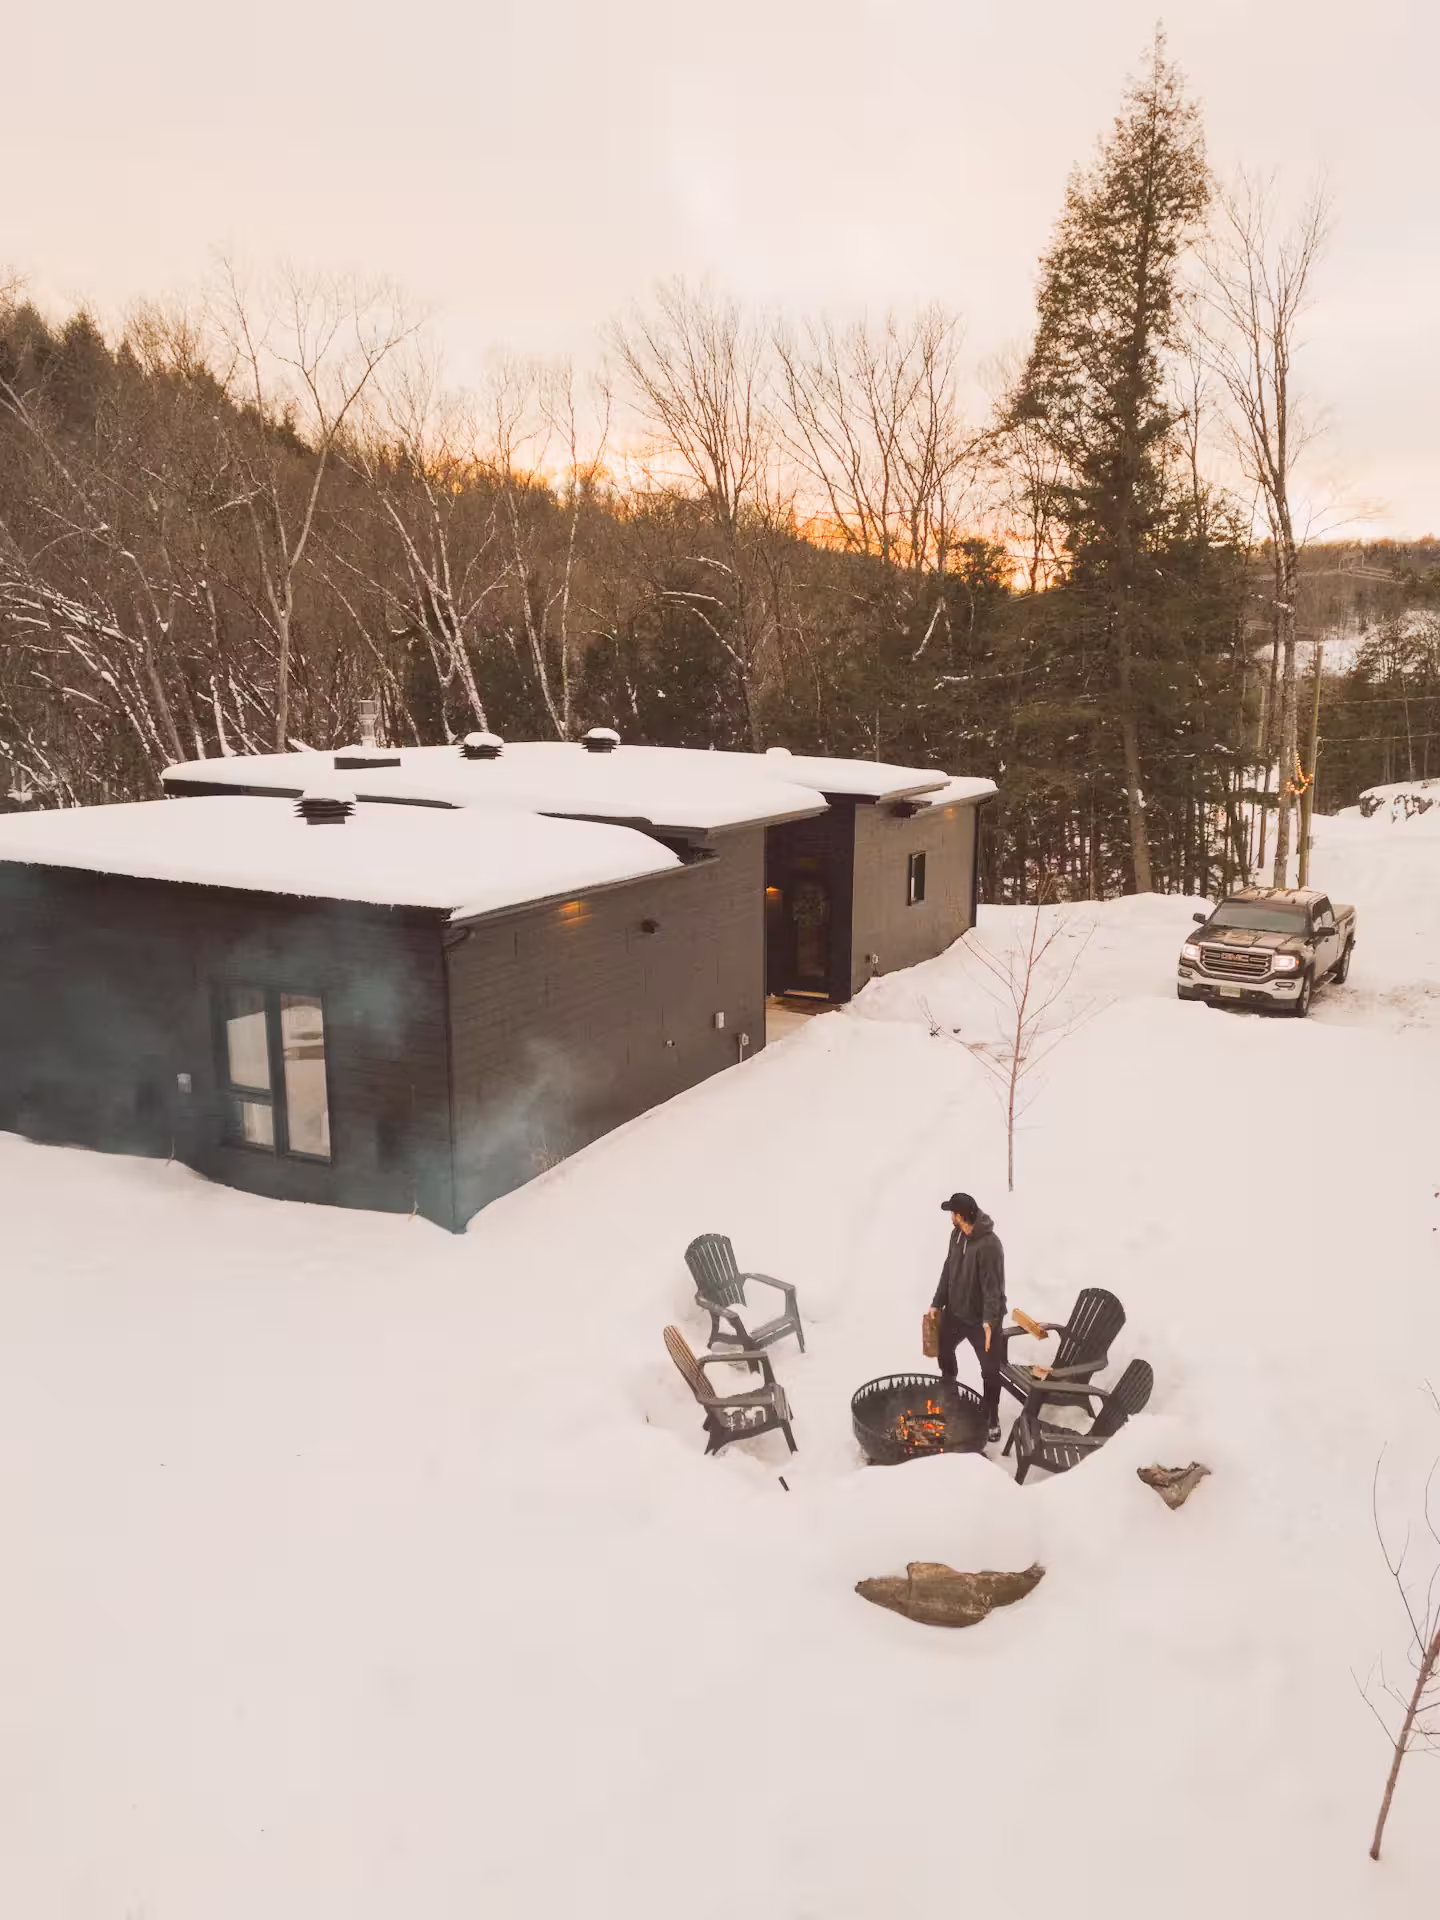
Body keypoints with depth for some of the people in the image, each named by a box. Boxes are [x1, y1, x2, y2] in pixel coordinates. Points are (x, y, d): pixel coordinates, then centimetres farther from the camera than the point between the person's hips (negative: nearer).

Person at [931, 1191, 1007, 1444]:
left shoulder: (989, 1245, -28)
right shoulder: (957, 1234, -3)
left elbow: (993, 1286, -28)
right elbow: (948, 1269, 6)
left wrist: (989, 1320, -34)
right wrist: (937, 1303, 7)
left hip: (981, 1318, -8)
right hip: (955, 1310, 8)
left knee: (990, 1370, 3)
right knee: (943, 1348, 24)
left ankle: (992, 1419, 21)